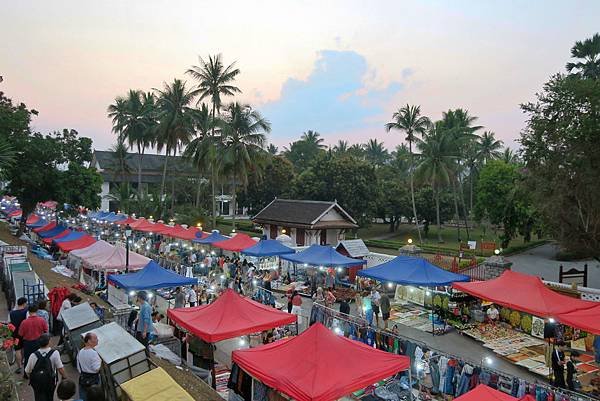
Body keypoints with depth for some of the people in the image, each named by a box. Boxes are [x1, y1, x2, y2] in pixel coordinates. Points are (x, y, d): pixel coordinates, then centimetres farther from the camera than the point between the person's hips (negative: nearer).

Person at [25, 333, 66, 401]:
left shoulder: (33, 355, -15)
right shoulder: (54, 353, -21)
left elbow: (27, 372, -5)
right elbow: (60, 368, -21)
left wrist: (32, 379, 15)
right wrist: (64, 377, -3)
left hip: (37, 384, 0)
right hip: (50, 382, 0)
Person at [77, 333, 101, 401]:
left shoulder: (80, 352, 0)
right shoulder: (93, 353, -23)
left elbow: (78, 367, 9)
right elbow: (96, 368, -22)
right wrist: (100, 361, -7)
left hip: (82, 379, 7)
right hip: (93, 379, -7)